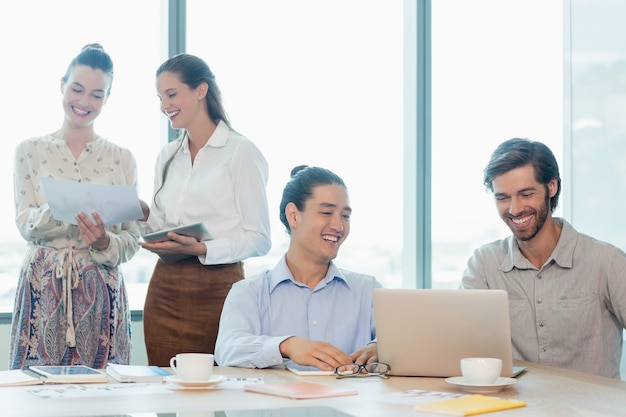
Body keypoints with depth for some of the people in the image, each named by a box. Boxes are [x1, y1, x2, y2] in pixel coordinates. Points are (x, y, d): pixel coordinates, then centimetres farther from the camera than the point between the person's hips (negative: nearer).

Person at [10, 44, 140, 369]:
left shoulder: (122, 159, 7)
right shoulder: (29, 151, 6)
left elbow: (132, 241, 4)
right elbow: (25, 224, -4)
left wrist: (104, 242, -18)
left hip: (100, 291, 1)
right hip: (43, 287, -1)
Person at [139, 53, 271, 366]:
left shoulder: (241, 152, -5)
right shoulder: (167, 157, 15)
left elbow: (259, 240, -11)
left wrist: (200, 249, -22)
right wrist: (143, 215, 0)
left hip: (215, 290, -6)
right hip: (164, 290, 6)